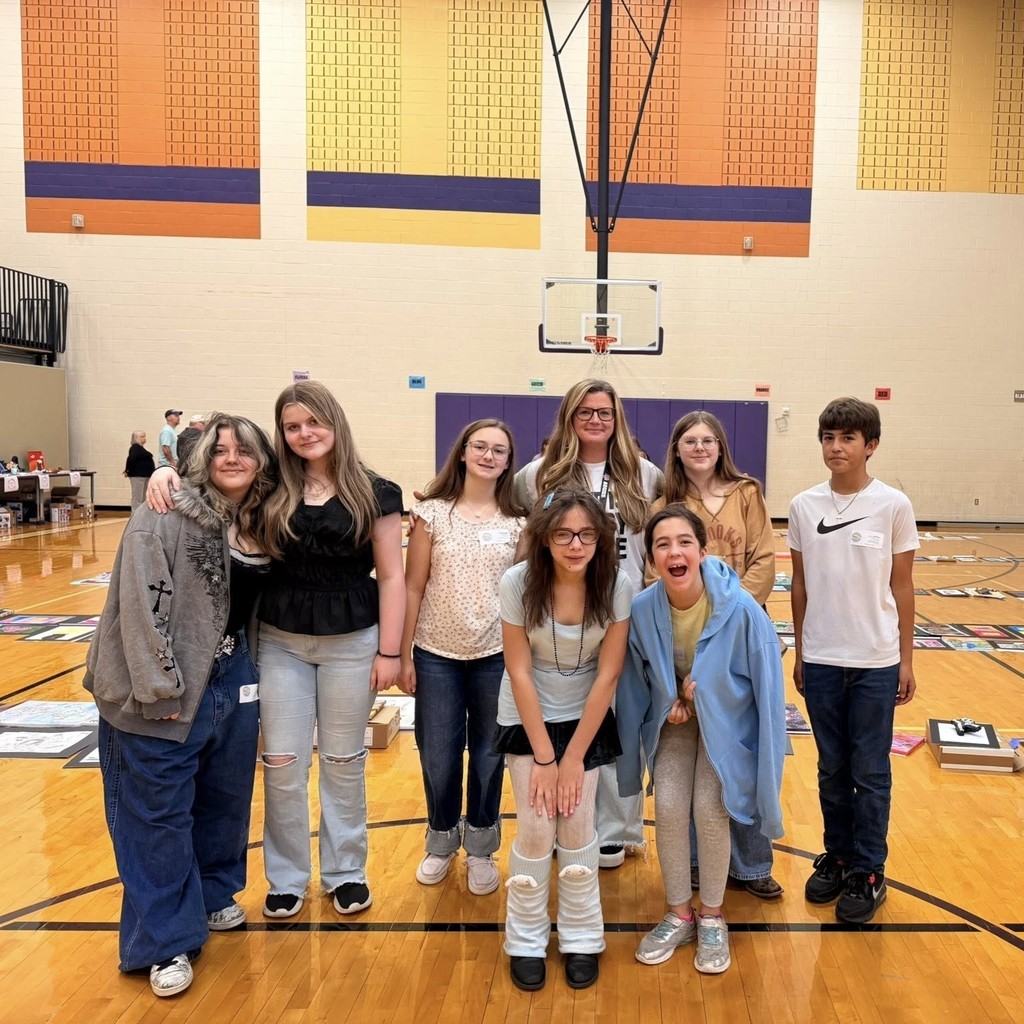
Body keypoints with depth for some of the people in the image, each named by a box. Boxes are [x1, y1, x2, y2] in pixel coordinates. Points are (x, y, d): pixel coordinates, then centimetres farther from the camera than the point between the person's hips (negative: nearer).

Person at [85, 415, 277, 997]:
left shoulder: (262, 521, 6)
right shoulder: (167, 516, -15)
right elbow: (141, 603, -19)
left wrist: (251, 675, 9)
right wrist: (160, 689, -19)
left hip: (233, 680, 7)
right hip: (166, 693, -6)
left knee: (225, 800, 19)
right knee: (159, 814, 6)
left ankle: (211, 897, 41)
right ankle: (166, 942, 20)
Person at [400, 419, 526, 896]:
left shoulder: (518, 522, 1)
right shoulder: (432, 513, -2)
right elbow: (414, 587, -1)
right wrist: (404, 655, -2)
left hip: (497, 655, 1)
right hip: (437, 654, 0)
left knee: (488, 757, 11)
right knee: (437, 758, 8)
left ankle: (481, 849, 32)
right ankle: (441, 842, 33)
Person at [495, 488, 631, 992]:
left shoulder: (617, 585, -19)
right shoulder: (518, 582, -22)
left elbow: (607, 675, -14)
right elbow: (519, 672, -15)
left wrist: (573, 757, -12)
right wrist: (543, 756, -13)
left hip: (586, 717, 1)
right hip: (527, 718, -1)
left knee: (577, 826, -2)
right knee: (536, 827, -5)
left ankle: (582, 939, 22)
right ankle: (526, 941, 18)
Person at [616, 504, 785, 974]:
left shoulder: (740, 609, -29)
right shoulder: (642, 609, -21)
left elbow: (766, 683, -17)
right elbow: (634, 678, -1)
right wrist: (671, 702, -9)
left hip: (725, 723, -2)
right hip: (673, 722, 2)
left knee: (709, 809, -11)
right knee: (668, 807, -8)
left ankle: (712, 919, 15)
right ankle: (679, 915, 16)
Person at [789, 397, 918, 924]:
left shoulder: (893, 505, -6)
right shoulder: (804, 506, -1)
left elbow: (902, 586, 0)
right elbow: (800, 583, 6)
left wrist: (906, 659, 1)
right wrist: (799, 652, 8)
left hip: (876, 662, -2)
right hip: (820, 660, 2)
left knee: (870, 773, 7)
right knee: (832, 769, 14)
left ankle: (868, 873, 22)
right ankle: (837, 857, 30)